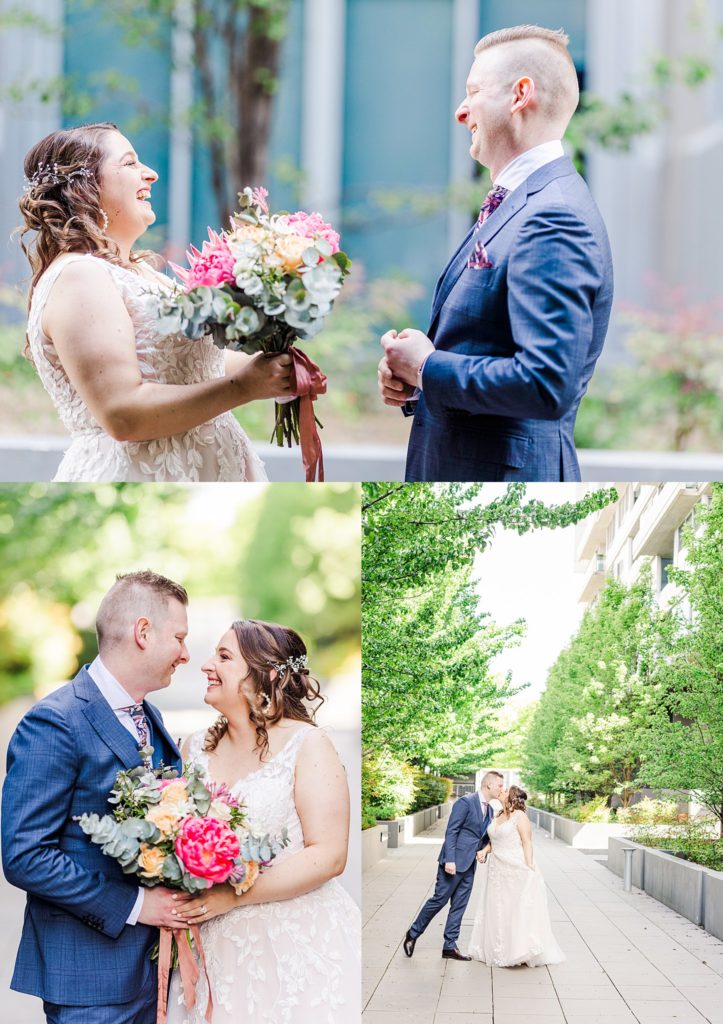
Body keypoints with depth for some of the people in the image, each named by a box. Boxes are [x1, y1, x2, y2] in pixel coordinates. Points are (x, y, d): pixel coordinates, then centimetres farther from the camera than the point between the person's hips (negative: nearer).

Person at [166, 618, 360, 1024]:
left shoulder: (307, 745, -6)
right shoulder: (196, 747, 10)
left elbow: (329, 856, -13)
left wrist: (233, 895, -20)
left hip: (299, 947, -4)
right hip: (217, 948, 4)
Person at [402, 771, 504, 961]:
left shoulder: (490, 810, 13)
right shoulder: (465, 802, -13)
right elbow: (451, 832, -16)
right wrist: (449, 860, -22)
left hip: (469, 865, 8)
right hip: (454, 862, -8)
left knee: (459, 906, 7)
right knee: (439, 900, -2)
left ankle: (450, 946, 10)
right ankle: (413, 934, 14)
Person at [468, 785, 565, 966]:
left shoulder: (519, 816, -8)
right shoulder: (498, 817, 14)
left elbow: (527, 843, -12)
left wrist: (530, 868, -18)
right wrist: (484, 850, 3)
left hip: (516, 869, -8)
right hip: (497, 871, 8)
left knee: (519, 909, -6)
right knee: (497, 911, 9)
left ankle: (523, 951, -2)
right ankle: (501, 952, 15)